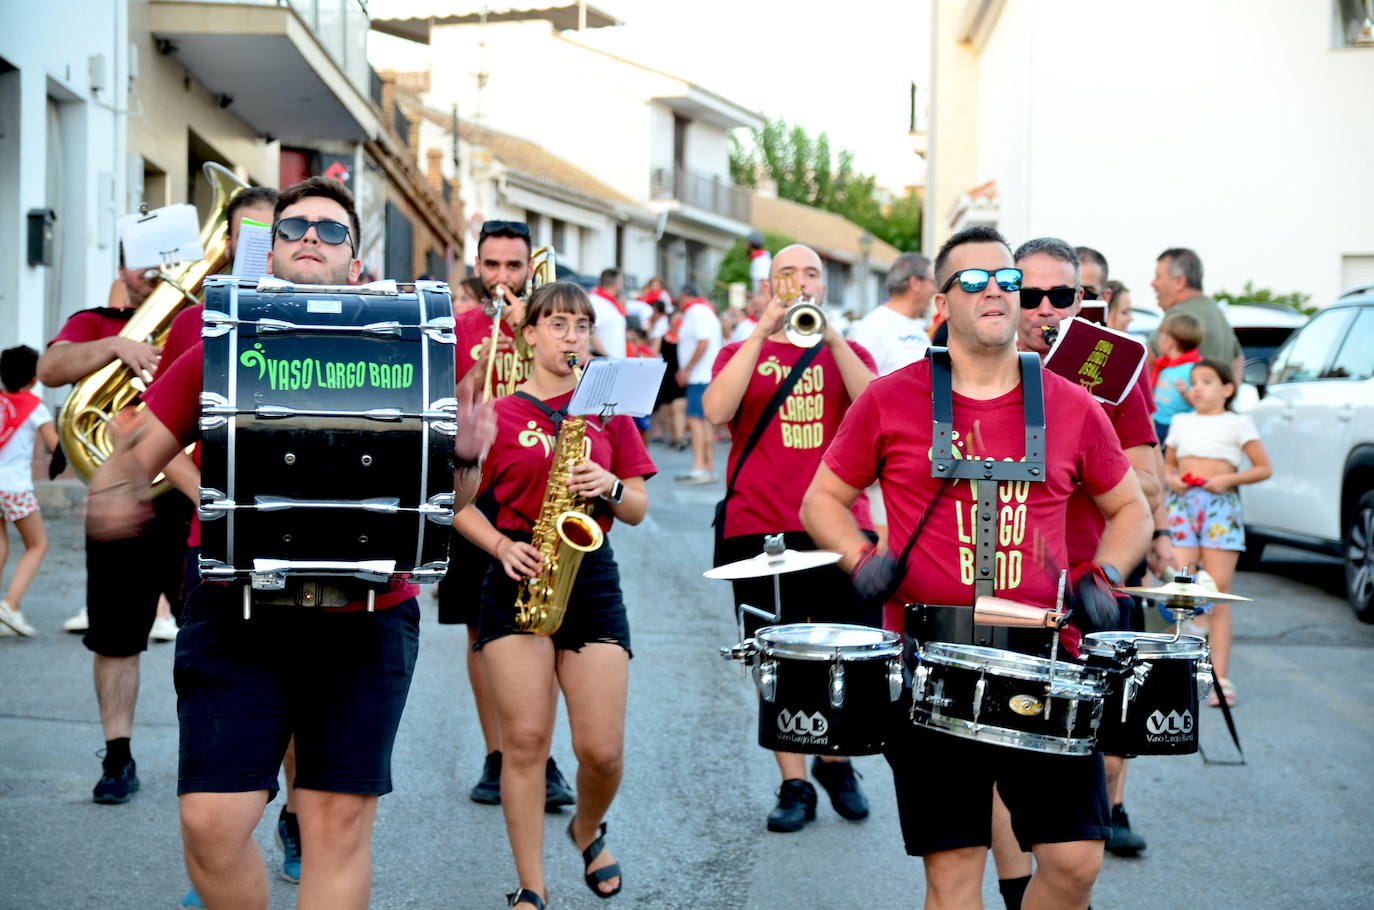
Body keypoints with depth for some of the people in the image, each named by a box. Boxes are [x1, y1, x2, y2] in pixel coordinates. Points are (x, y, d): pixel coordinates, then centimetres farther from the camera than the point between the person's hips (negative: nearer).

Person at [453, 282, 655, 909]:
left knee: (602, 750, -2)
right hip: (518, 579, -1)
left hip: (592, 581, 2)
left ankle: (589, 832, 31)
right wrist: (502, 546, -10)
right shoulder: (498, 416, 4)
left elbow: (638, 511, 10)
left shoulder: (608, 411, 10)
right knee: (525, 739, -6)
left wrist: (609, 486, -10)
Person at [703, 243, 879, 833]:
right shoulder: (741, 353, 12)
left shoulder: (849, 354, 15)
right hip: (760, 530, -1)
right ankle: (794, 785, 11)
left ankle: (835, 761, 22)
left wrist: (829, 334, -13)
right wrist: (764, 330, -13)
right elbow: (716, 410, -10)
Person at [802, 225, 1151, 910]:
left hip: (1046, 661, 2)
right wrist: (863, 560, -8)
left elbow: (1129, 508, 19)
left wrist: (1102, 577, 0)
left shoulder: (1071, 408, 6)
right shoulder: (889, 401, 1)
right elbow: (822, 501, 11)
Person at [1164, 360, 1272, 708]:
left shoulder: (1238, 423, 8)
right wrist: (1171, 479, 2)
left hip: (1220, 506, -3)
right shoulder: (1180, 422, 18)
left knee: (1217, 595, -4)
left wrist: (1228, 479, -9)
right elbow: (1167, 464, 24)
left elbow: (1264, 468, 5)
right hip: (1182, 504, 3)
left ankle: (1220, 678, -3)